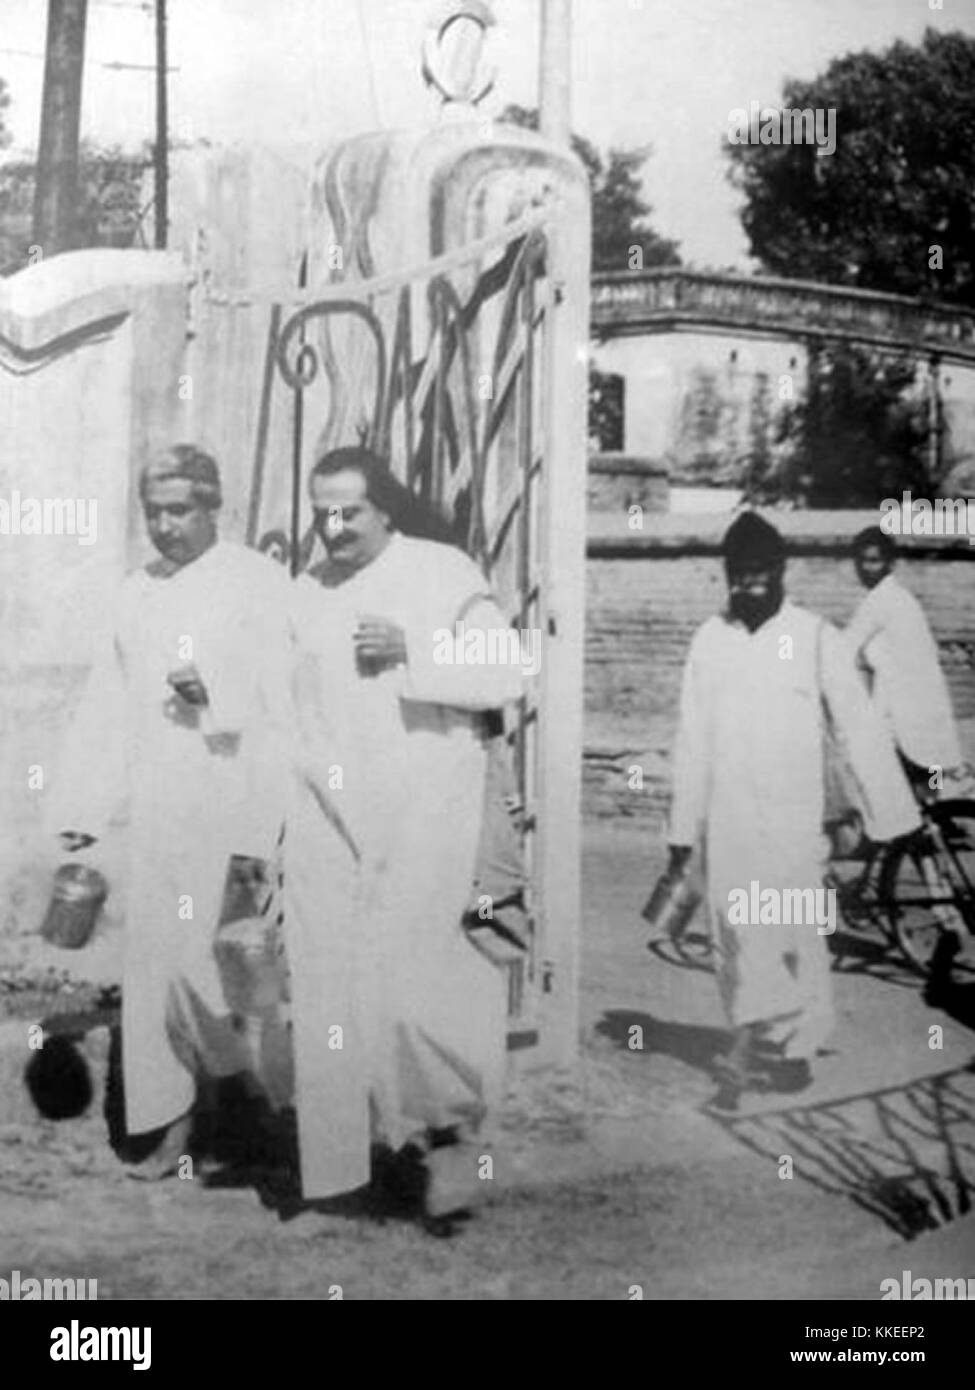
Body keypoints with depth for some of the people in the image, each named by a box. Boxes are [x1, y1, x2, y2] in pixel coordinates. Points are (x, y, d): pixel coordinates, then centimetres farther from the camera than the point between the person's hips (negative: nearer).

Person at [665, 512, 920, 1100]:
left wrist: (893, 812, -5)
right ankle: (760, 1041, 15)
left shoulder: (814, 635, -4)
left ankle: (794, 1044, 12)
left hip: (795, 814, -2)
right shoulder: (710, 640, 4)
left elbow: (860, 725, -3)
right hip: (730, 817, 2)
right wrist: (683, 831, 11)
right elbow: (694, 741, 9)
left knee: (795, 931, -2)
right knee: (738, 933, 2)